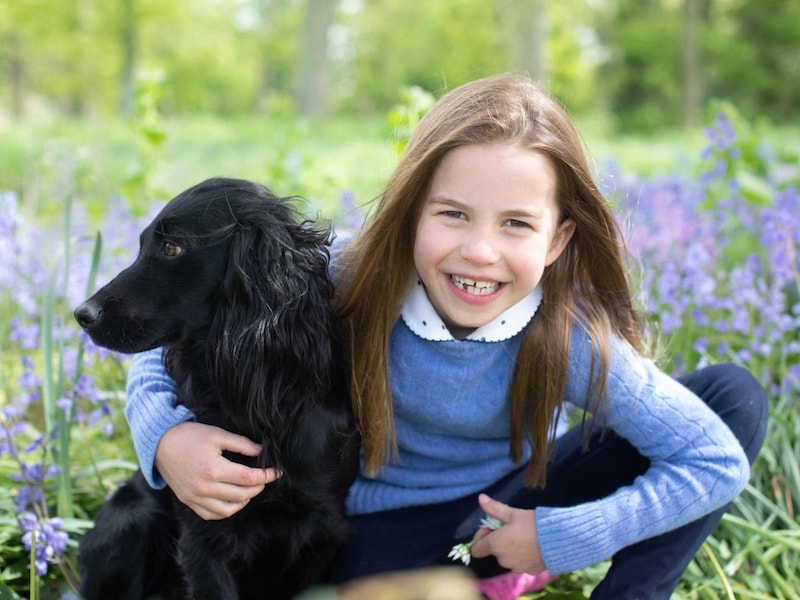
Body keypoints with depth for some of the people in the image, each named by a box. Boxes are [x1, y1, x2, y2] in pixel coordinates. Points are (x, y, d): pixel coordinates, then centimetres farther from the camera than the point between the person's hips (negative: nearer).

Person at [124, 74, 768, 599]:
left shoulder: (571, 340, -26)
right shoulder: (346, 283, -26)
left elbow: (717, 460, -20)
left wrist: (558, 538, -21)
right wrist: (166, 437, -36)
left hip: (517, 499, 1)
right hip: (390, 518, -1)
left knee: (735, 394, -12)